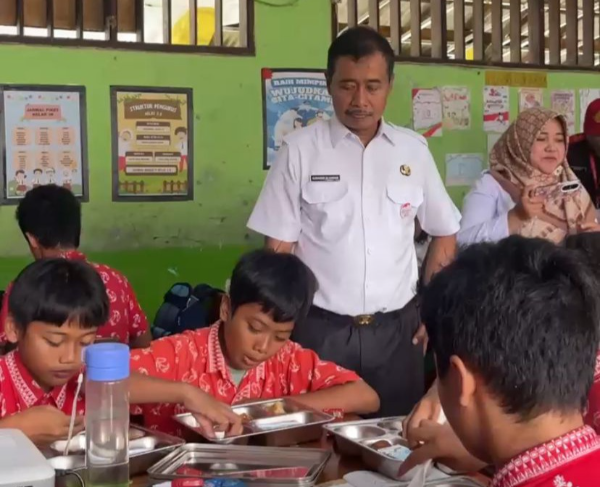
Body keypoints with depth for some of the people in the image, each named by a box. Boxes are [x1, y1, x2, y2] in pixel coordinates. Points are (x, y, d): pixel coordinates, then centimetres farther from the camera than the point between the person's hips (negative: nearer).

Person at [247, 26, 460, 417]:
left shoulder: (414, 149, 3)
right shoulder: (300, 149, -4)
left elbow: (444, 234, 13)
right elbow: (279, 246, -1)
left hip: (396, 328, 2)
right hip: (320, 329, -2)